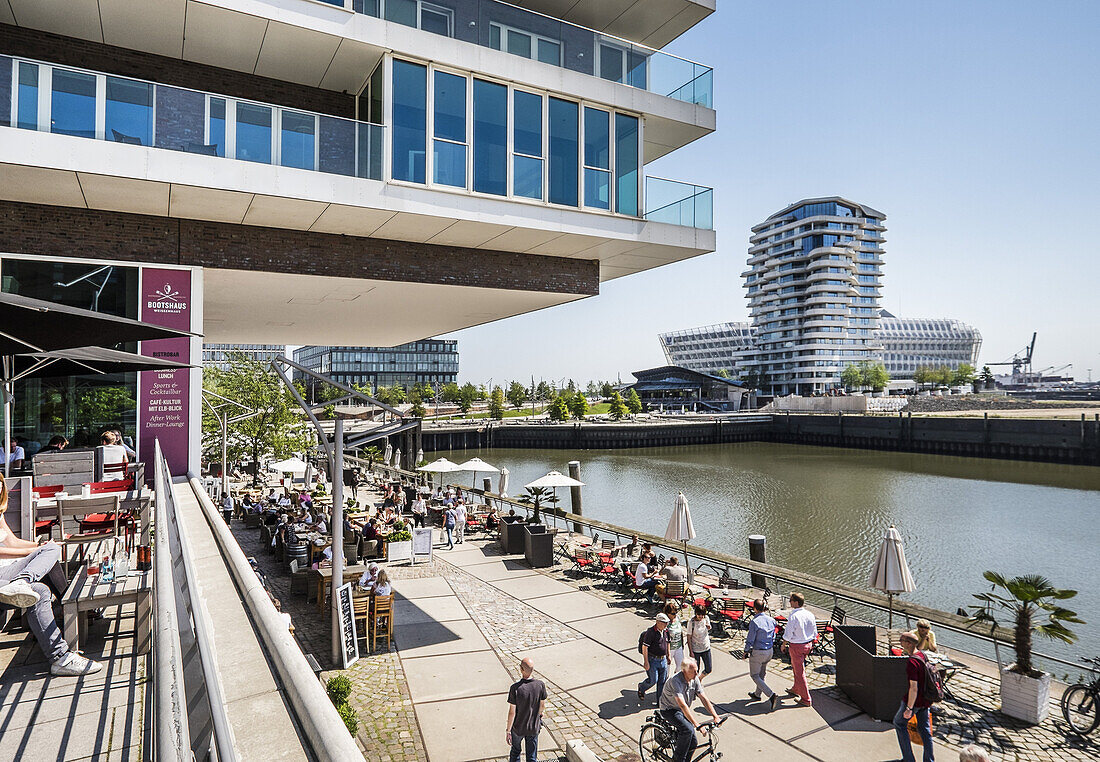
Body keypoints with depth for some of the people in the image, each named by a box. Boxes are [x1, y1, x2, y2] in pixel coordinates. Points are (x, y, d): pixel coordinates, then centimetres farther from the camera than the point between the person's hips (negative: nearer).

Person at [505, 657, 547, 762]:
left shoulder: (515, 688, -26)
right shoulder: (541, 685, -17)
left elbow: (512, 712, -19)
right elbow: (542, 706, -3)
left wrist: (508, 730, -7)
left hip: (518, 727, -2)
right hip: (534, 728, 2)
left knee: (515, 751, 25)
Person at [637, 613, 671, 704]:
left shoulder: (665, 631, 3)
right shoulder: (651, 632, -20)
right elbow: (644, 647, -19)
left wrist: (668, 655, 23)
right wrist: (646, 662, -19)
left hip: (663, 660, 6)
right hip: (652, 660, -6)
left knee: (663, 681, 9)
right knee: (653, 680, -3)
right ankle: (641, 688, 26)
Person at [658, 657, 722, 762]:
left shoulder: (695, 678, -9)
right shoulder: (676, 681, -32)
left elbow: (704, 698, -5)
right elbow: (682, 705, -39)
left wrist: (715, 716, -16)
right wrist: (697, 725, -43)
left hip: (684, 710, 7)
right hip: (669, 710, -7)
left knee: (693, 743, -2)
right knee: (688, 730, -29)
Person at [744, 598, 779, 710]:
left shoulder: (754, 622, -23)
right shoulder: (771, 620, -3)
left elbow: (750, 640, -18)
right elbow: (773, 637, 8)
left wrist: (746, 651, -3)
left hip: (757, 652, -7)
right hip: (770, 651, 7)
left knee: (755, 675, 7)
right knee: (762, 673, 24)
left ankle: (772, 695, -7)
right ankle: (757, 694, 39)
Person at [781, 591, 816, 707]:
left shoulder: (793, 616, -23)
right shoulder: (810, 615, -2)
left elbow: (788, 635, -19)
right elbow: (814, 633, 7)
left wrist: (783, 645, -2)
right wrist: (811, 645, 21)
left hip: (797, 646, -7)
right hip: (808, 644, 7)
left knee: (800, 672, 4)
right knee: (796, 667, 25)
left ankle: (806, 699, 11)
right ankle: (796, 690, 42)